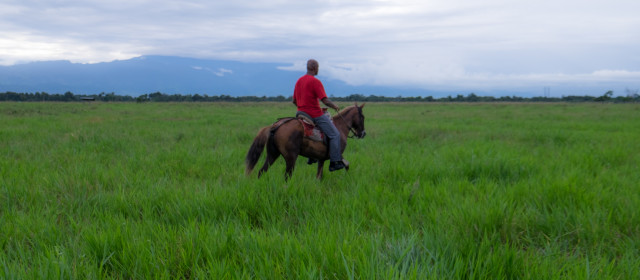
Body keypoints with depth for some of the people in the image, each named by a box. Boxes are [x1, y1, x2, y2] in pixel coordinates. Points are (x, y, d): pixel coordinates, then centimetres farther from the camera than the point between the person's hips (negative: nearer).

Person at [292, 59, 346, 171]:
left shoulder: (299, 81, 10)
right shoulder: (315, 82, -15)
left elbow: (294, 101, 16)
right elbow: (325, 100, -20)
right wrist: (335, 107, -3)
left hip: (302, 113, 9)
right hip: (315, 114, -9)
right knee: (335, 134, -3)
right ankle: (334, 162, -6)